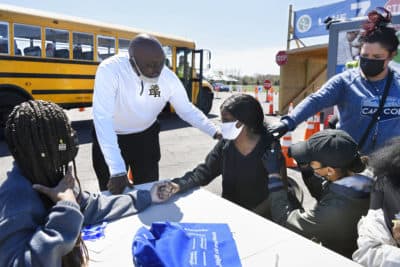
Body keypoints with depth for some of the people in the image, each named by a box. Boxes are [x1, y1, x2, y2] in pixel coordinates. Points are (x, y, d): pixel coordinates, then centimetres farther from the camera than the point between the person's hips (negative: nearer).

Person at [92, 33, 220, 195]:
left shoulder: (168, 78, -20)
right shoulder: (109, 70, -30)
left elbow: (187, 110, -7)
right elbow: (102, 118, -36)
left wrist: (215, 133, -18)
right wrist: (117, 171, -42)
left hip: (145, 137, 2)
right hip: (111, 137, -2)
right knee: (112, 194, 9)